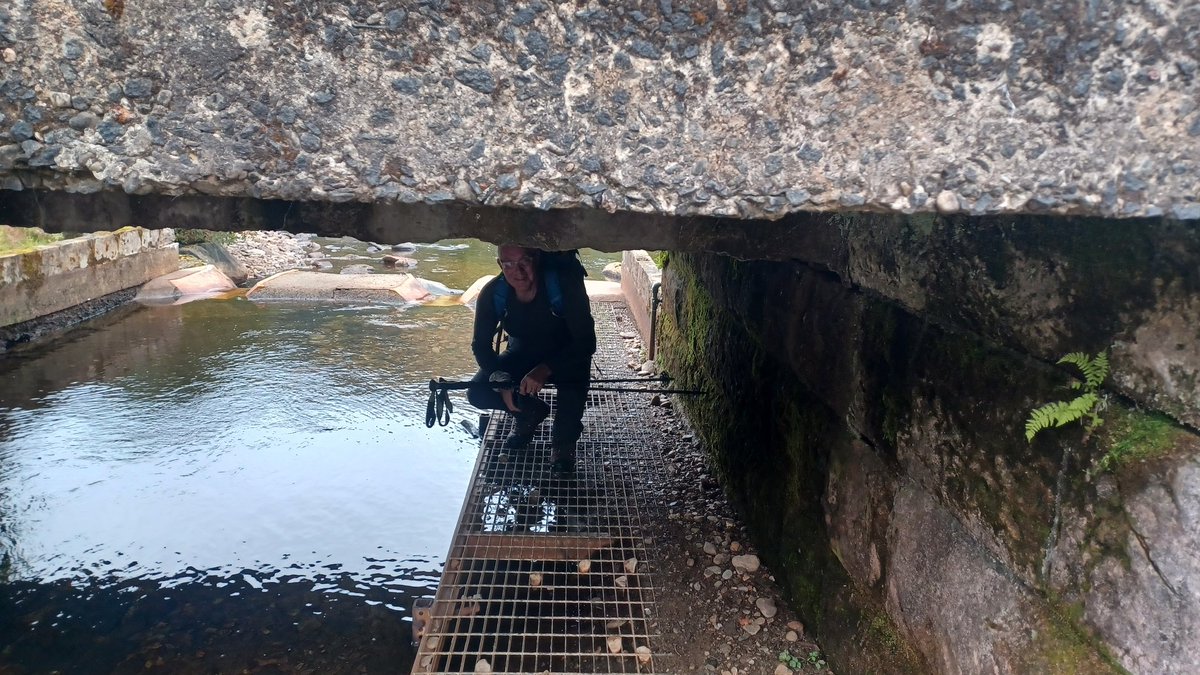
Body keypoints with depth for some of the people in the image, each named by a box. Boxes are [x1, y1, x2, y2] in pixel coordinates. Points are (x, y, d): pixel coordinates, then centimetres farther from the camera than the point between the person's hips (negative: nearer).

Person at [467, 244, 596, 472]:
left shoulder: (564, 284, -31)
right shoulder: (492, 294, -21)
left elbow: (586, 341, -31)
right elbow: (480, 345, -11)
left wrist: (545, 369, -44)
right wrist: (501, 380, -29)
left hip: (565, 355, -3)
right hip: (522, 354, 3)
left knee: (575, 373, -37)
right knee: (478, 393, -18)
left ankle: (564, 440, -8)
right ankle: (530, 412, 13)